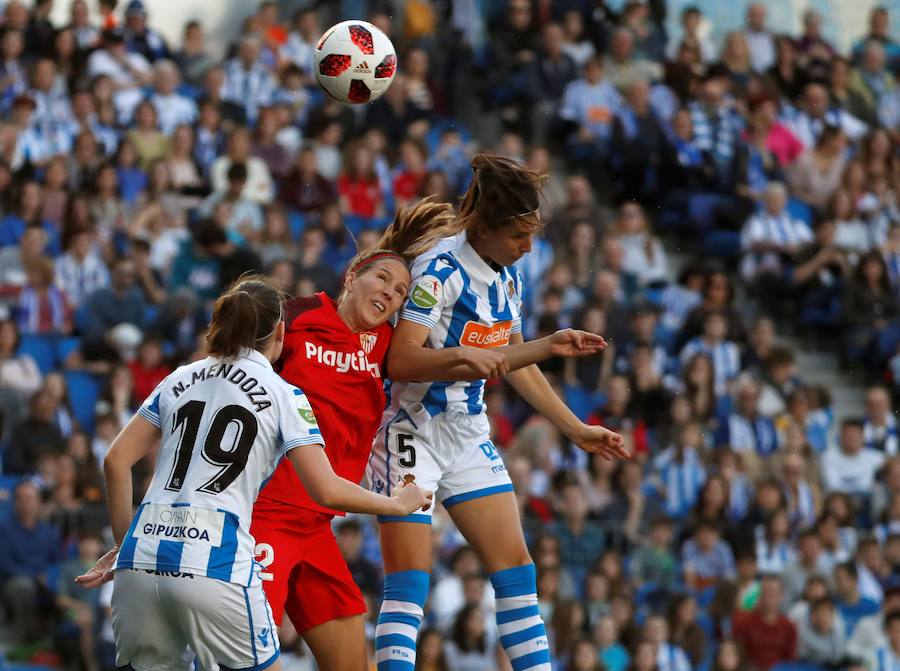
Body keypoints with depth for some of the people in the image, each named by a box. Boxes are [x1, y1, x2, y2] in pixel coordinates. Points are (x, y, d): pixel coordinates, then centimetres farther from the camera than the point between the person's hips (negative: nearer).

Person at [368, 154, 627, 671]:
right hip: (416, 431, -7)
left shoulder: (509, 277, 7)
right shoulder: (442, 270, -18)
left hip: (470, 436, 8)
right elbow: (401, 361, -26)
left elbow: (511, 363, 19)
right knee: (408, 585, -11)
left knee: (516, 568, 4)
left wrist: (562, 388, 18)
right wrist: (464, 355, -39)